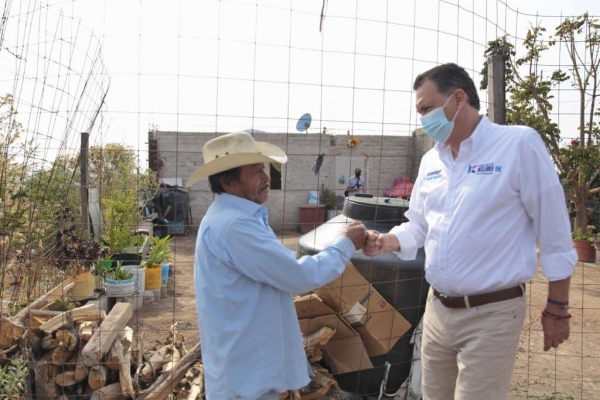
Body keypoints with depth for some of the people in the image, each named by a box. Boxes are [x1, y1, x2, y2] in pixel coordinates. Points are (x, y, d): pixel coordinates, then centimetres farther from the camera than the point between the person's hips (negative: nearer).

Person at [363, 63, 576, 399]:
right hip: (437, 309, 6)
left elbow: (555, 236, -9)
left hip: (492, 315, -6)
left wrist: (557, 309, -4)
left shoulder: (520, 145, -12)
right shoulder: (431, 160, 7)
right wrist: (385, 241, -5)